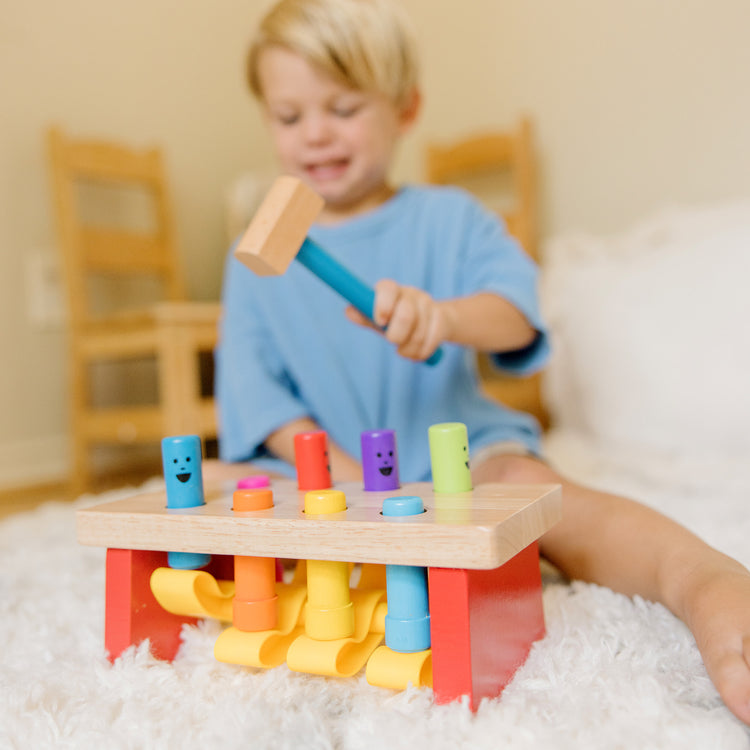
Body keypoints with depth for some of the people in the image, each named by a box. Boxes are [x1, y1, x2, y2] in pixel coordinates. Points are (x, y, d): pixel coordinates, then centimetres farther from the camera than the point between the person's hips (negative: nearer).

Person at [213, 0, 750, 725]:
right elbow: (252, 384, 1)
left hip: (450, 449, -2)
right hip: (318, 470, 3)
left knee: (524, 482, -34)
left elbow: (515, 313, -11)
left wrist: (445, 316, -38)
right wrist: (344, 473, -15)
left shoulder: (448, 217, 6)